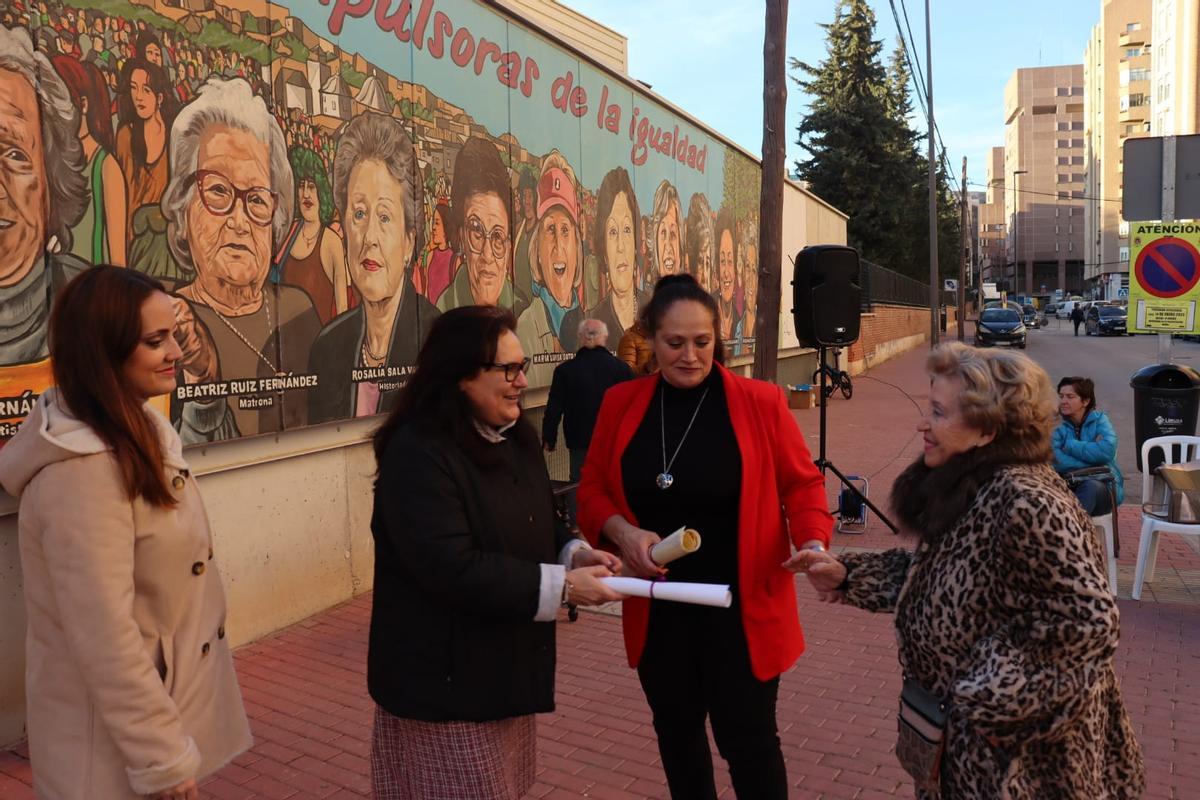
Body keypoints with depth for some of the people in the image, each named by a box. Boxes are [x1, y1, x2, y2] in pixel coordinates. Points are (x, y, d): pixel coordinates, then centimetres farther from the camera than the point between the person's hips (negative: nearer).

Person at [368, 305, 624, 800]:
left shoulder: (514, 437, 5)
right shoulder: (418, 453, -25)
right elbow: (452, 568, -31)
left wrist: (574, 553, -7)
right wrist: (561, 586, -27)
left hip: (506, 663, 9)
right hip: (445, 675, -9)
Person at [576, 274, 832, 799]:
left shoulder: (760, 402, -9)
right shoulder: (621, 404, -1)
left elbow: (802, 484, -1)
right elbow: (593, 490, 4)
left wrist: (813, 543, -19)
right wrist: (623, 532, -15)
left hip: (741, 607, -3)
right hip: (657, 609, 3)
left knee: (748, 739, 9)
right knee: (676, 730, 21)